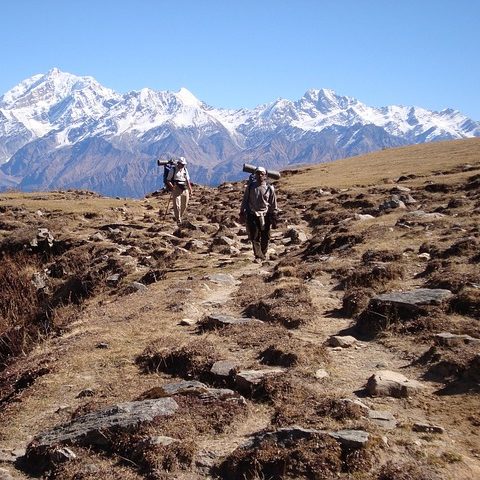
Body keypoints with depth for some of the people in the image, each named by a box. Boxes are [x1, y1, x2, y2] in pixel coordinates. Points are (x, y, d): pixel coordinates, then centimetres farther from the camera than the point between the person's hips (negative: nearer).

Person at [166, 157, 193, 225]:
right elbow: (168, 180, -2)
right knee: (177, 206, -10)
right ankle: (178, 220, -7)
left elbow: (187, 181, 17)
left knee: (184, 206, 9)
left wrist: (190, 190, 11)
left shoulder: (185, 170, 14)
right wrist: (172, 186, -21)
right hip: (176, 190, -5)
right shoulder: (173, 170, -2)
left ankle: (181, 217, 30)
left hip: (185, 190, 5)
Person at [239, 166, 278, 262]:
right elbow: (245, 200, 10)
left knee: (265, 238, 7)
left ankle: (263, 254, 26)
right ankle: (258, 256, 6)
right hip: (252, 216, 0)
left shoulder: (269, 188, 0)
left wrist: (274, 219, 3)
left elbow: (274, 206, 4)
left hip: (265, 216, 0)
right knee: (254, 237, -2)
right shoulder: (250, 186, 3)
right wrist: (242, 214, 7)